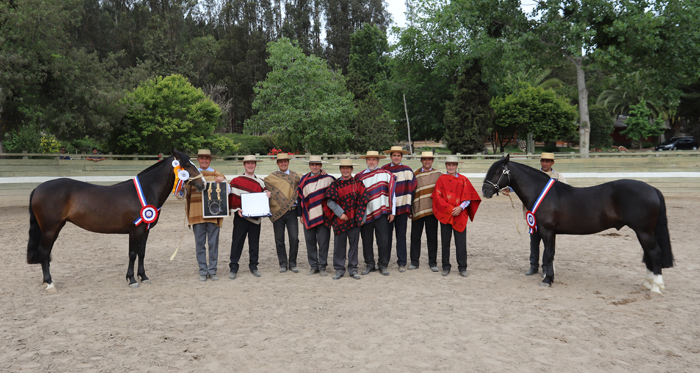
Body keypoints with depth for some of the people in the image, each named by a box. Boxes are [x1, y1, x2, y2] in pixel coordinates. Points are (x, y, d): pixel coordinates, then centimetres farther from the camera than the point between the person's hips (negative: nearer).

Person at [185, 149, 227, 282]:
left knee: (213, 243, 3)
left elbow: (226, 192, 5)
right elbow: (185, 193, 14)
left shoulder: (218, 175, 10)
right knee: (200, 244, 4)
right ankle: (203, 271, 14)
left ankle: (212, 271, 13)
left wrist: (222, 181, -13)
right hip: (197, 215, 1)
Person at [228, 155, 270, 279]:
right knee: (237, 242, 0)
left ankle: (253, 266, 20)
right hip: (240, 217, -3)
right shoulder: (236, 181, 3)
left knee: (254, 243, 8)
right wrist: (236, 209, -13)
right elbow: (231, 198, 0)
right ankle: (233, 268, 8)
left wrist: (267, 195, -3)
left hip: (255, 217, 3)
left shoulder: (260, 182, 12)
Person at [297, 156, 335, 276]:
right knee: (310, 242, 7)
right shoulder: (304, 179, 9)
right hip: (308, 216, 3)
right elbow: (300, 197, 12)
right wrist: (301, 214, 10)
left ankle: (322, 266, 13)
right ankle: (314, 266, 18)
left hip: (323, 216, -3)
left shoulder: (327, 178, -1)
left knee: (323, 242, 1)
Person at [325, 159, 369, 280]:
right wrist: (340, 213, -13)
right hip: (340, 220, 0)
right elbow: (330, 202, -3)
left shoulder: (358, 183, 5)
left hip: (354, 219, 1)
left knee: (354, 244, 6)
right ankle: (339, 269, 14)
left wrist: (361, 217, -4)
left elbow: (363, 201, 2)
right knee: (339, 245, 3)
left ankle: (353, 269, 17)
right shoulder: (335, 184, 3)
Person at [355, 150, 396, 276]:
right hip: (365, 214, 2)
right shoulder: (359, 177, 8)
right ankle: (369, 265, 19)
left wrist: (392, 212, -1)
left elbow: (392, 193, 2)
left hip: (382, 213, -2)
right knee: (367, 241, 7)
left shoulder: (386, 175, 3)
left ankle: (383, 265, 12)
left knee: (383, 240, -1)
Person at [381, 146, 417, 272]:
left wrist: (407, 204, -1)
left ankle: (402, 263, 10)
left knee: (401, 236, 3)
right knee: (386, 235, 4)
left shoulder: (407, 171, 4)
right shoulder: (384, 170, 4)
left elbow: (412, 188, 5)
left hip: (402, 207, 0)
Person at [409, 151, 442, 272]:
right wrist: (409, 209, 4)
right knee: (415, 237, 4)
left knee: (432, 237, 5)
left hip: (432, 210, 0)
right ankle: (414, 262, 14)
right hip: (417, 211, 1)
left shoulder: (438, 174, 7)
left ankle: (433, 263, 15)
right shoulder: (415, 174, 8)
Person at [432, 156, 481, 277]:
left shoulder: (463, 180, 6)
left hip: (460, 215, 0)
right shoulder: (441, 179, 5)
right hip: (444, 214, 0)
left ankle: (462, 267, 8)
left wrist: (460, 208, -15)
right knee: (445, 241, 5)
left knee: (461, 242, -1)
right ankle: (446, 267, 15)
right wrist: (449, 209, -13)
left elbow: (468, 197, 3)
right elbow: (438, 196, -2)